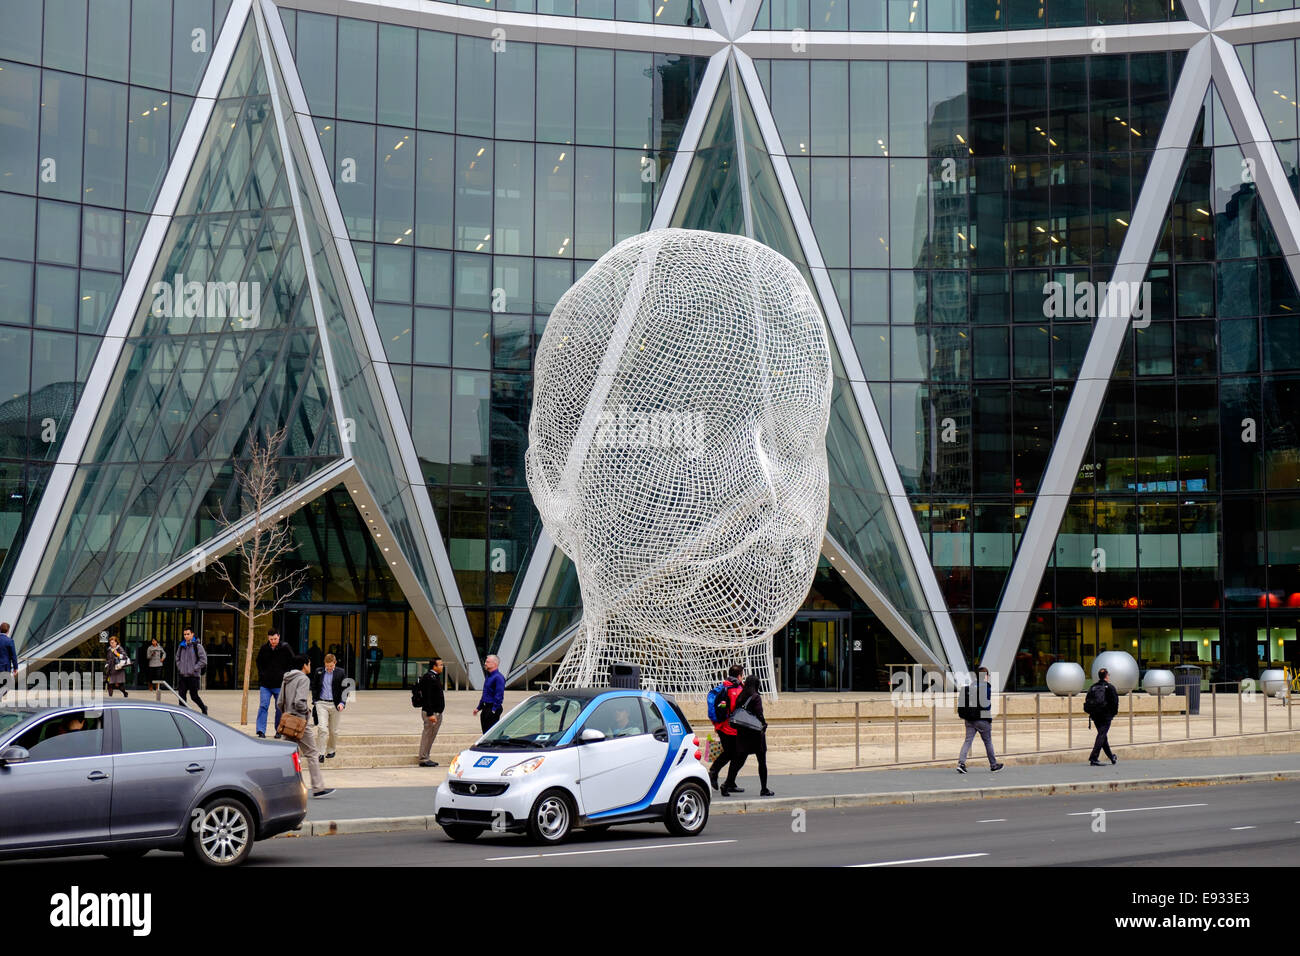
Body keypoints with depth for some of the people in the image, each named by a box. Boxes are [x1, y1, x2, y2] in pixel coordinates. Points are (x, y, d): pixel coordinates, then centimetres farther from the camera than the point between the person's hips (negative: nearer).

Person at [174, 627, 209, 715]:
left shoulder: (197, 646, -7)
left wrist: (194, 669, -13)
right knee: (181, 695, 0)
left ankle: (204, 708, 28)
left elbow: (203, 660, -9)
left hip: (193, 675, -5)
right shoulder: (181, 646, 9)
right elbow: (177, 658, 23)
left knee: (194, 696, 4)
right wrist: (179, 667, 8)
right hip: (182, 675, 5)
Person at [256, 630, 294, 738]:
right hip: (265, 684, 1)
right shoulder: (264, 648, 2)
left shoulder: (285, 648, -5)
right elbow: (259, 662, 19)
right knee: (263, 706, -9)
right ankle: (261, 731, -10)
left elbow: (293, 663, 1)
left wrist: (285, 676, -5)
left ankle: (279, 731, 17)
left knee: (279, 708, 5)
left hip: (279, 684, -1)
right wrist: (261, 674, 7)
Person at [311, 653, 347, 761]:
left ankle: (331, 750, 29)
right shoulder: (318, 672, 4)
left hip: (335, 705, 0)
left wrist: (342, 702, -11)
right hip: (321, 704, 0)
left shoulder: (341, 673, -1)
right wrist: (315, 701, 3)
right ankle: (322, 753, -13)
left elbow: (345, 689, 1)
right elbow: (314, 687, 12)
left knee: (333, 730, 10)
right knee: (323, 728, -13)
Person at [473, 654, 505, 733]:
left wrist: (494, 710, -23)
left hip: (493, 709, -10)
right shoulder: (489, 676, 16)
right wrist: (478, 708, 22)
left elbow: (499, 696, -19)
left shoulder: (498, 677, -14)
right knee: (485, 732, 11)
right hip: (485, 709, 10)